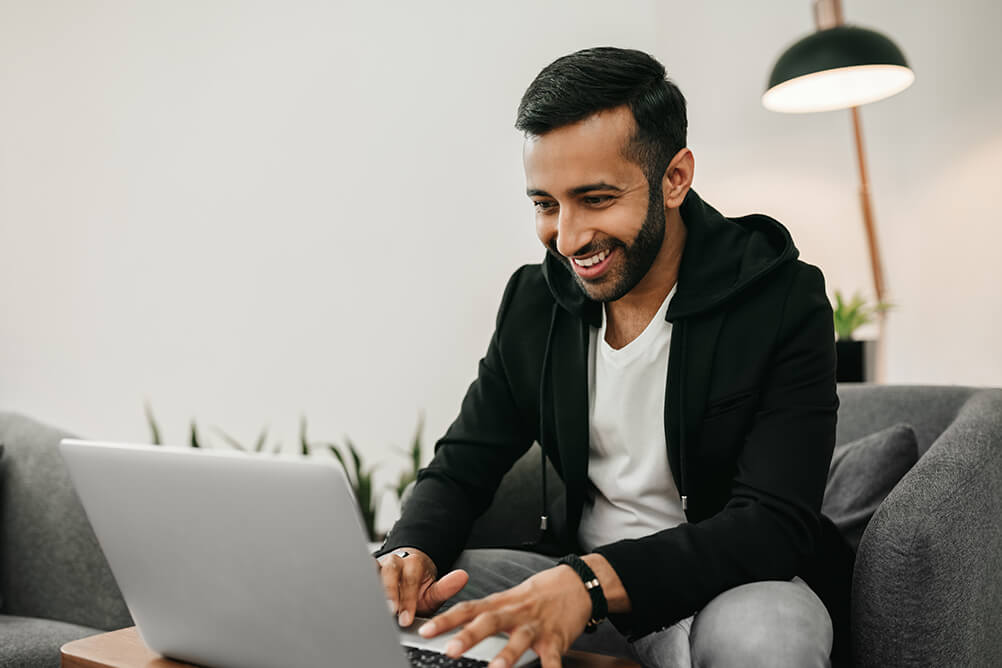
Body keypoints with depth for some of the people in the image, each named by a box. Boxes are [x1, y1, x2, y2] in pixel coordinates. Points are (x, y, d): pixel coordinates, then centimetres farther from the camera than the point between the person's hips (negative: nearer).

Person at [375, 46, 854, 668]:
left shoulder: (784, 301, -16)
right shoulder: (533, 302, -1)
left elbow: (774, 524, -25)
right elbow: (461, 468, 3)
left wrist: (592, 581, -41)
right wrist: (409, 551, -21)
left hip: (741, 583, -3)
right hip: (576, 581, 4)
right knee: (384, 603, -17)